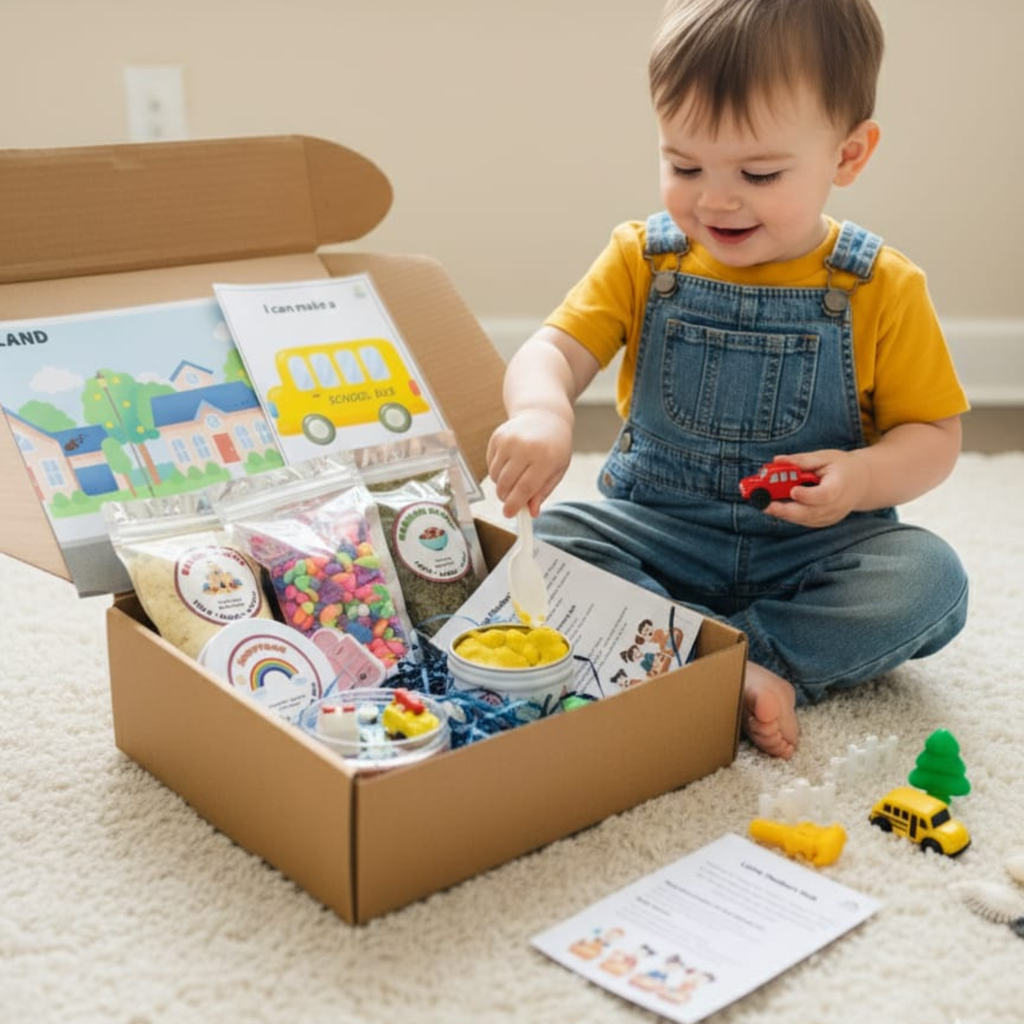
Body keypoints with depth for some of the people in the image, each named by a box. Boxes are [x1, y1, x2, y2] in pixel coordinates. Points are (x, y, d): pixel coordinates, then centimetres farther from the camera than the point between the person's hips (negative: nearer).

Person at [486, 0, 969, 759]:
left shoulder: (881, 288, -5)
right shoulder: (644, 260, -1)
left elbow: (935, 434, 0)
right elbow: (551, 352, -11)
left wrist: (862, 477, -23)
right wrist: (541, 413, -37)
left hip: (814, 547, -1)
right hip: (658, 532, 1)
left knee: (931, 580, -27)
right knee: (543, 541, -24)